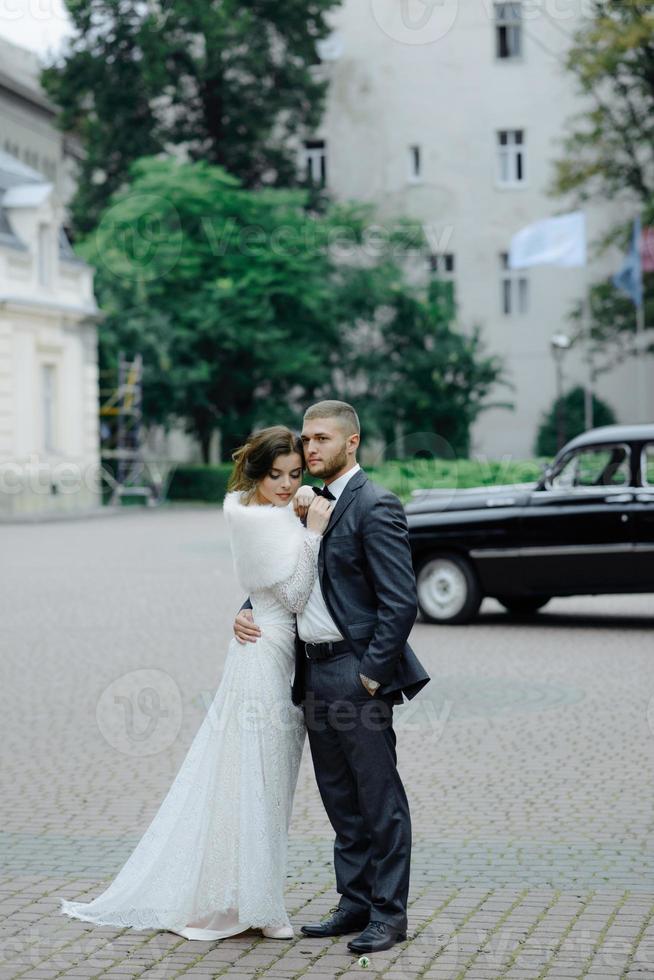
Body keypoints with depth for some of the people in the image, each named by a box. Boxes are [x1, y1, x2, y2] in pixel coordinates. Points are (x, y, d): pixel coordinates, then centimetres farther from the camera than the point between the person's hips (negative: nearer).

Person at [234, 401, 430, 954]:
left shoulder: (375, 506, -11)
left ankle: (389, 913, 7)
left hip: (356, 671, -8)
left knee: (379, 799, 0)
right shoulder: (309, 504, 15)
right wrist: (247, 611, 6)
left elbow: (400, 602, -16)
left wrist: (373, 672, -17)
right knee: (341, 800, 15)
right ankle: (355, 904, 24)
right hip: (313, 672, 9)